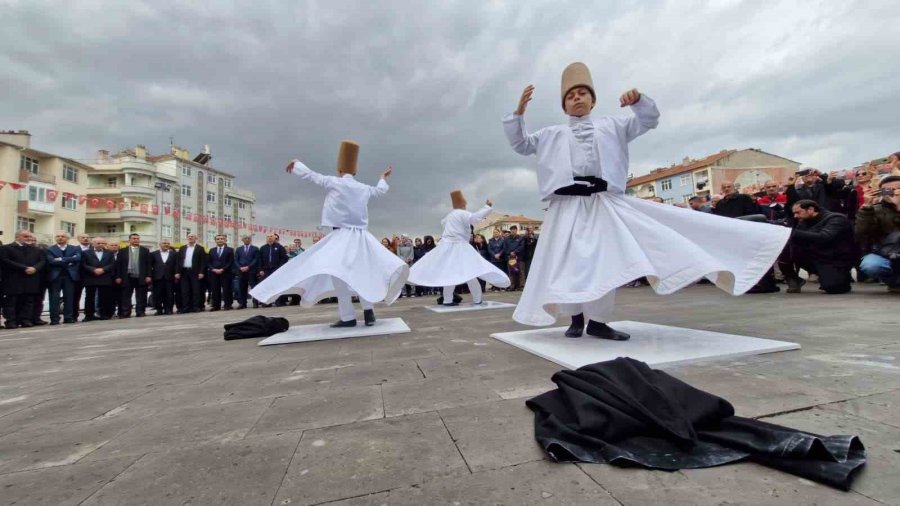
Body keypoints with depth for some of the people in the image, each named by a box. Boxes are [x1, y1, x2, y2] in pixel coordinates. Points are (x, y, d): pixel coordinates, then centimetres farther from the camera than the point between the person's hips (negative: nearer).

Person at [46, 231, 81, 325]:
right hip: (55, 276, -1)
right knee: (54, 298, 0)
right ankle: (54, 319, 3)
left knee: (69, 297, 4)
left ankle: (68, 317, 10)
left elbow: (77, 258, -10)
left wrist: (61, 259, -14)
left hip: (70, 275, 1)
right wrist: (68, 262, -10)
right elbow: (51, 261, -10)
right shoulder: (50, 249, 6)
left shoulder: (75, 249, 9)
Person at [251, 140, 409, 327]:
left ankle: (348, 317, -9)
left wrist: (296, 164, 32)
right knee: (361, 273, 13)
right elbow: (379, 190, 33)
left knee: (337, 274, -5)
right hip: (361, 237, 6)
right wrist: (383, 178, 54)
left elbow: (309, 175, 10)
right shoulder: (363, 188, 12)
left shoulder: (332, 182, -1)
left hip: (341, 236, -5)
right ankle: (368, 311, 6)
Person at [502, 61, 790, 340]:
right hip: (568, 204, -1)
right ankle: (576, 317, 10)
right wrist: (518, 113, 2)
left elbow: (649, 120, 19)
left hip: (604, 201, 2)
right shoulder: (552, 134, 19)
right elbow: (520, 144, 15)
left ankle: (597, 320, 10)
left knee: (606, 261, -2)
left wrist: (638, 101, -2)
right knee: (567, 262, -8)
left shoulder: (611, 126, 22)